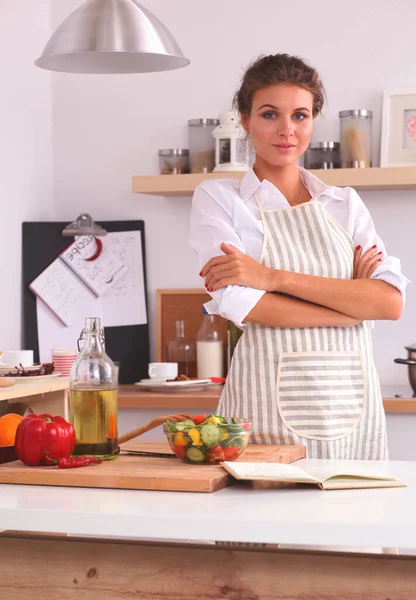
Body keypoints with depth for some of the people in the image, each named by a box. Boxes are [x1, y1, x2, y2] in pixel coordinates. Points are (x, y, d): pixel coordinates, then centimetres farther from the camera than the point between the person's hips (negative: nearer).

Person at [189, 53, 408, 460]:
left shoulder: (344, 204, 11)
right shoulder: (217, 199, 3)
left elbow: (391, 302, -5)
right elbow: (240, 304, -12)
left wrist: (273, 277, -14)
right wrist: (353, 302, -6)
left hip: (351, 404, 3)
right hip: (269, 404, -3)